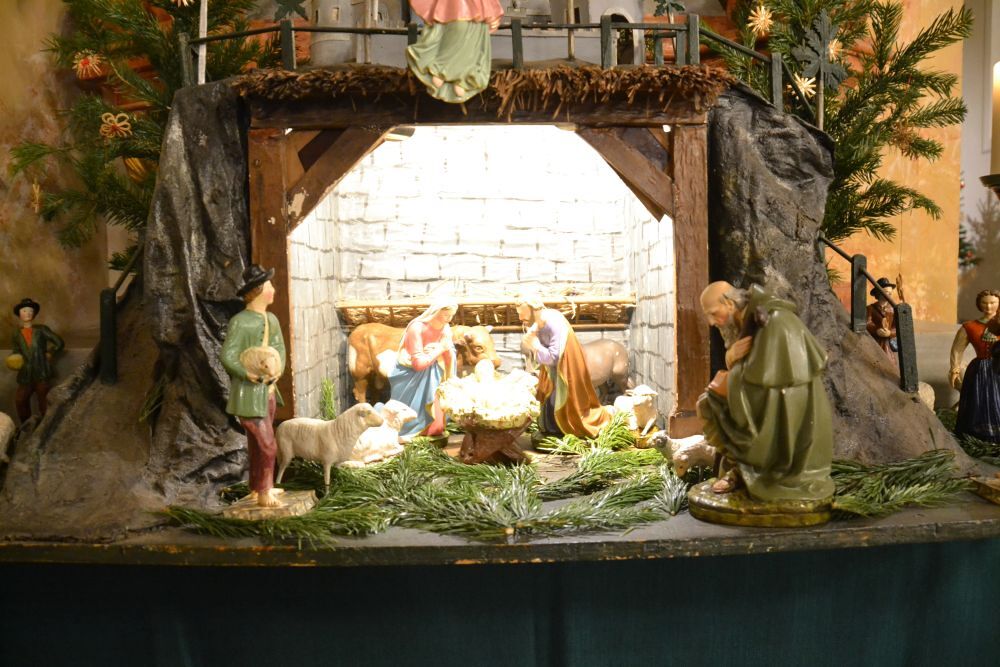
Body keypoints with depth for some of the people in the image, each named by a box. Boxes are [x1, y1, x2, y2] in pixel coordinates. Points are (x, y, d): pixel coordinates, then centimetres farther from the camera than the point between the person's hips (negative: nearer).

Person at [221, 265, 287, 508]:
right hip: (249, 396, -7)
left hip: (268, 392, 7)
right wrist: (255, 376, -22)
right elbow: (228, 357, -19)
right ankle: (264, 493, 11)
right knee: (267, 446, -3)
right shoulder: (239, 322, -16)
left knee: (258, 444, 18)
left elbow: (280, 348, 7)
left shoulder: (271, 320, 7)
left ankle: (257, 488, 31)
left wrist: (277, 372, -12)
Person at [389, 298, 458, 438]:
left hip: (429, 374, 6)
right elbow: (418, 364, -29)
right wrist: (440, 349, -22)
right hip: (409, 374, -6)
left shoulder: (444, 328, -5)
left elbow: (450, 360, -4)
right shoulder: (417, 328, -26)